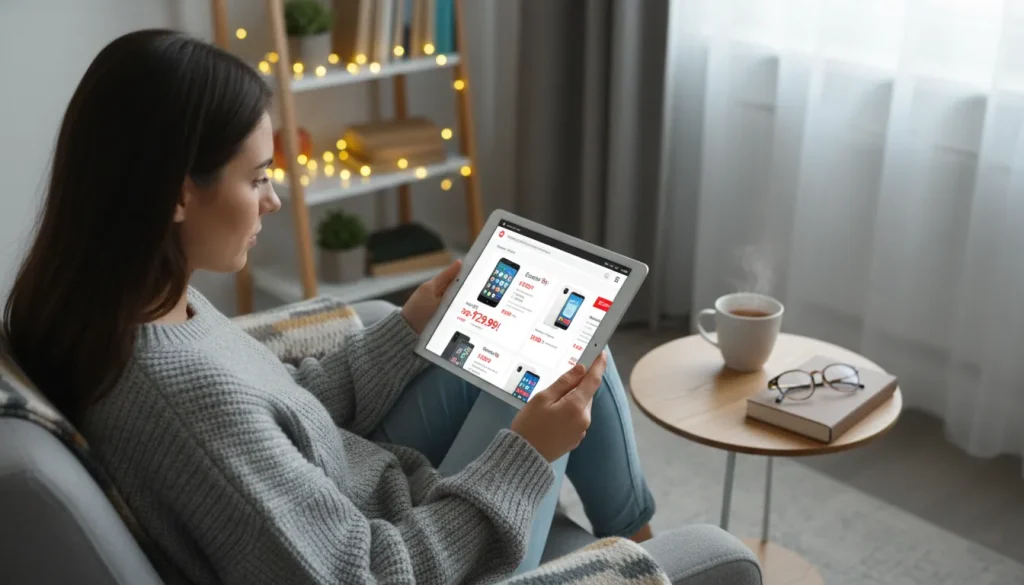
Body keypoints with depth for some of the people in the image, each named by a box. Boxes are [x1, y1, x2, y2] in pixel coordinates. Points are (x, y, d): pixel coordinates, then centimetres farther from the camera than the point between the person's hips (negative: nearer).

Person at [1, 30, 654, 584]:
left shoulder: (123, 305, -9)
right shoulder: (188, 391, -38)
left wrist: (410, 329, 2)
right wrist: (525, 453, -23)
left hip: (366, 497, 8)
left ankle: (619, 526, 34)